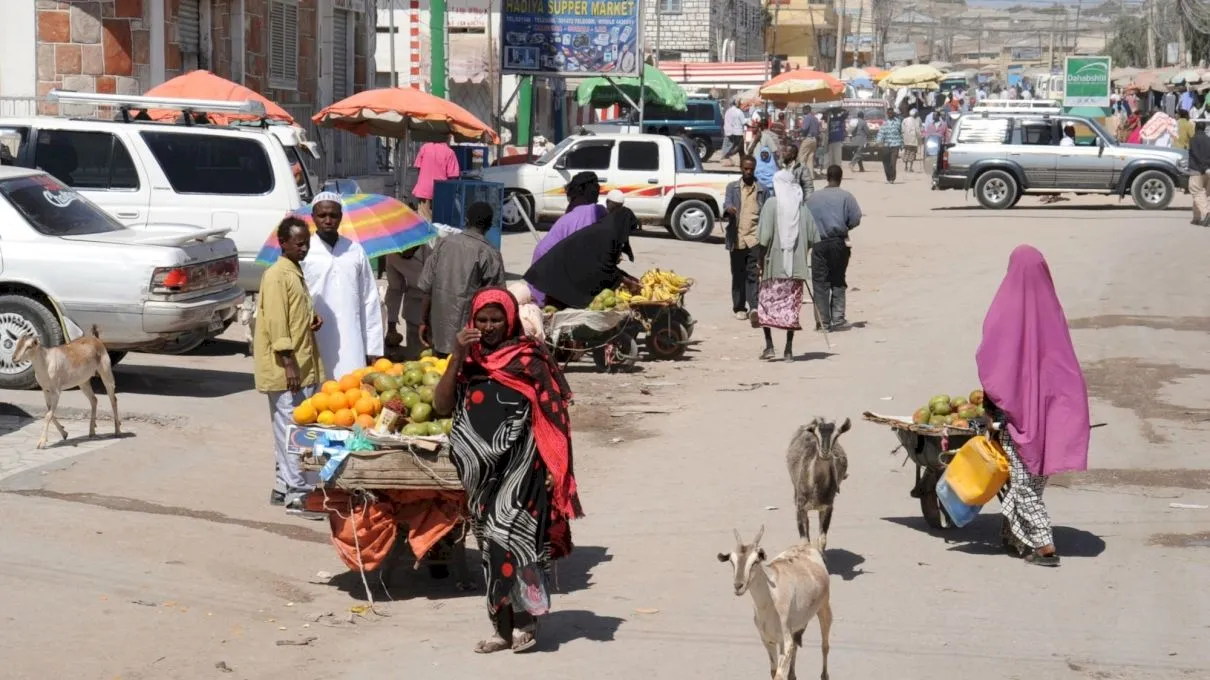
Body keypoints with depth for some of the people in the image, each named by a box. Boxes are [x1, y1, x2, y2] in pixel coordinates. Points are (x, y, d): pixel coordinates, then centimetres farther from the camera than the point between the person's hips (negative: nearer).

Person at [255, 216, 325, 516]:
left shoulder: (296, 273, 17)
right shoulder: (277, 276, -13)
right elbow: (276, 322, -18)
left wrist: (312, 318, 7)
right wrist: (289, 363, -22)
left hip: (303, 367, 10)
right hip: (286, 370, -10)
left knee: (289, 432, 13)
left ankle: (283, 487, 20)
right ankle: (297, 495, -9)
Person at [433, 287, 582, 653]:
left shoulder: (529, 358, -4)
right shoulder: (468, 359, 8)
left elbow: (553, 414, -4)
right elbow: (441, 406, -2)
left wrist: (553, 467, -11)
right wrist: (457, 357, -11)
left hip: (519, 466, -5)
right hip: (481, 469, 5)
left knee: (509, 536, -14)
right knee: (490, 543, 8)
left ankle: (524, 619, -5)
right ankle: (503, 626, 15)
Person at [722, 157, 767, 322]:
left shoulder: (762, 190, 9)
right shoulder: (732, 187, 10)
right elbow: (726, 203, -7)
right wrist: (729, 209, -32)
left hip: (755, 238, -1)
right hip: (736, 238, 1)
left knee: (753, 273, -11)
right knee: (738, 274, 7)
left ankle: (754, 307, -17)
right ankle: (739, 308, 15)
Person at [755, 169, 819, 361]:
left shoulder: (771, 204, -6)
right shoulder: (802, 208, 5)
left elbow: (764, 237, -13)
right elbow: (813, 239, 4)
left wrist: (761, 260, -4)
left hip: (774, 265, -3)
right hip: (797, 266, 3)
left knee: (766, 303, 8)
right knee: (791, 306, 7)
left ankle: (769, 345, -1)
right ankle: (789, 349, 5)